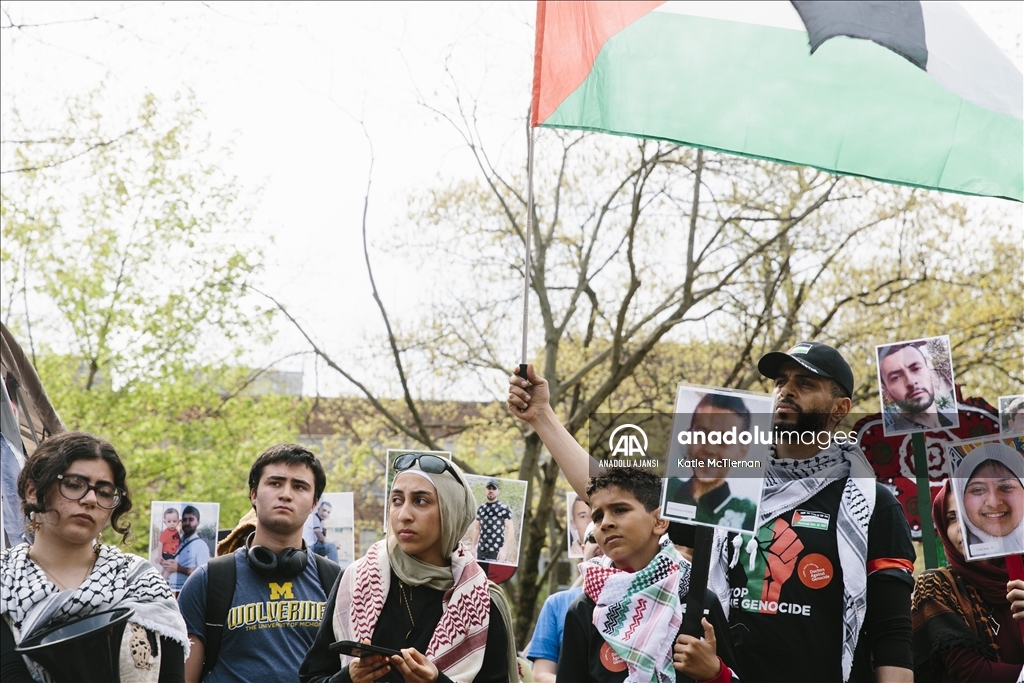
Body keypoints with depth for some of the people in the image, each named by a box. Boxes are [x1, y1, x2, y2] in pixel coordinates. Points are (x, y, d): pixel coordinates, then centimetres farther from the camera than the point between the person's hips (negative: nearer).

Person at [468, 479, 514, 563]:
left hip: (497, 552, -5)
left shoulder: (504, 508, -1)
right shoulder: (480, 509, 16)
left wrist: (504, 549, -13)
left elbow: (510, 529, -5)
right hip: (481, 551, 5)